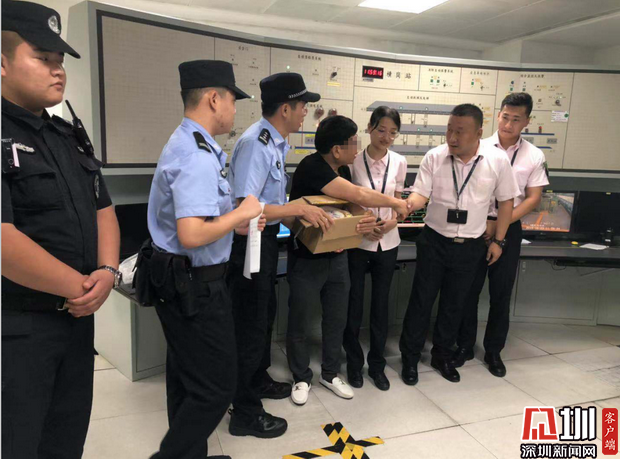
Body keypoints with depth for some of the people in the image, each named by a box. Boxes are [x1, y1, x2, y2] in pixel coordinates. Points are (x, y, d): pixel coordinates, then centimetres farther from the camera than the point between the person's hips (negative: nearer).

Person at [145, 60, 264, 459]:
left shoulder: (185, 143, 11)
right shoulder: (198, 156, -23)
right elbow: (192, 235, -31)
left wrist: (235, 224, 14)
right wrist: (241, 213, -17)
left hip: (178, 280, 11)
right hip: (195, 286, -11)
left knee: (187, 377, 22)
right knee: (216, 386, 2)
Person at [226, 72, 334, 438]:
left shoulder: (278, 143, 6)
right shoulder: (256, 144, -23)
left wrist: (298, 217, 9)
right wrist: (299, 209, -24)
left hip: (267, 238, 10)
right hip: (250, 241, -10)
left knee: (266, 313, 25)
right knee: (252, 323, 3)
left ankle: (258, 380, 49)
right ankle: (245, 414, 23)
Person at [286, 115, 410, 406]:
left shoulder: (343, 170, 4)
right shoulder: (312, 167, -23)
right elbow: (359, 196, -30)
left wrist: (368, 221, -18)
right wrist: (395, 204, -15)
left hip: (337, 256, 7)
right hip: (306, 259, -7)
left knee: (336, 319, 15)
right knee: (299, 322, 8)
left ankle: (330, 374, 33)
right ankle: (302, 379, 27)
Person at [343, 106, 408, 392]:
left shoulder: (399, 163, -1)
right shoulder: (354, 161, -10)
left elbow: (397, 200, 10)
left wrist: (392, 221, -10)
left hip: (387, 243, 3)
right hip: (357, 242, -2)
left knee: (380, 304, 13)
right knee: (354, 304, 8)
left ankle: (377, 364, 30)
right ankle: (354, 363, 29)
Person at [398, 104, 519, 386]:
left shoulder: (497, 160, -7)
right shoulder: (434, 157, -9)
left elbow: (505, 201, 2)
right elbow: (421, 193, -10)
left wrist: (498, 240, 3)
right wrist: (408, 204, -34)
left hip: (470, 246, 1)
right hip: (434, 241, -1)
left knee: (454, 304, 15)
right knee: (421, 301, 7)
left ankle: (442, 356, 35)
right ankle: (410, 358, 24)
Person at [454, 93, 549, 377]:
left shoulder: (534, 156, 1)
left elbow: (533, 198, 0)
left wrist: (498, 225, -10)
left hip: (509, 229, 1)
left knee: (501, 293, 10)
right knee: (469, 289, 8)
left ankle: (493, 351, 28)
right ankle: (465, 345, 25)